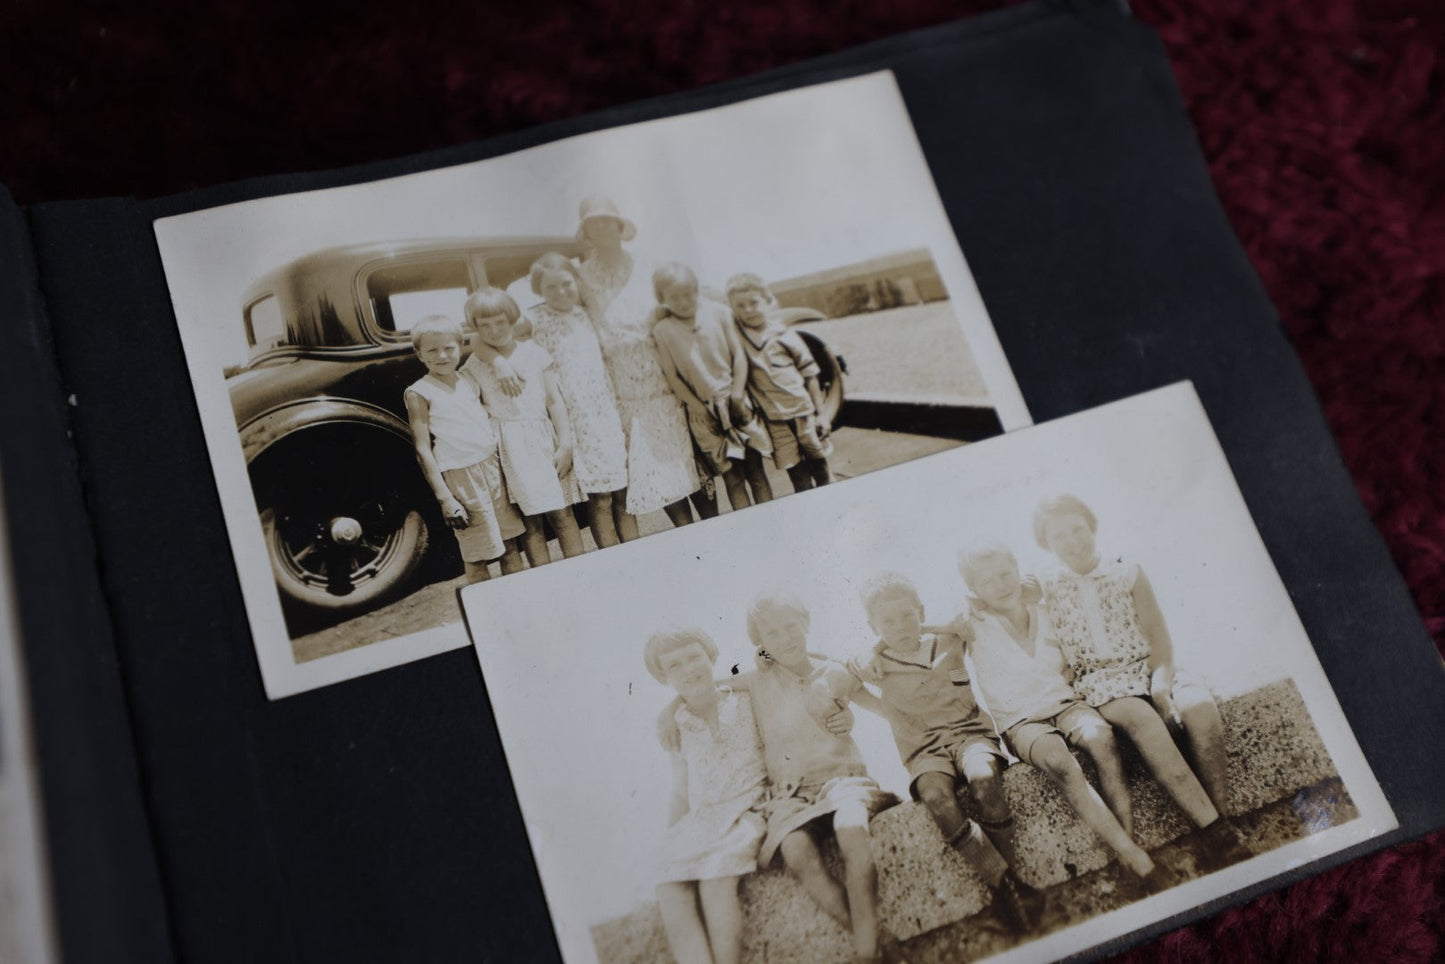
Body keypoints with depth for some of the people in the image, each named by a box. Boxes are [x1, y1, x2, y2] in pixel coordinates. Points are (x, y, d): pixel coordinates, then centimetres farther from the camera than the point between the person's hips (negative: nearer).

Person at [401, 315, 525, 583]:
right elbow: (423, 449, -10)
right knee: (476, 556, 2)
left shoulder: (469, 381, 10)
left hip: (493, 468, 5)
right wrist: (445, 499, -14)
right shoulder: (419, 393, -7)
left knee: (509, 544, 11)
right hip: (459, 478, -5)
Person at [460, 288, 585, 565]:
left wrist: (565, 444, -2)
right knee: (530, 520, -1)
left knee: (561, 512, -1)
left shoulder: (534, 354, 5)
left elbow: (554, 401, 4)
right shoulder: (474, 365, 5)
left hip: (542, 439, 1)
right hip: (510, 449, 0)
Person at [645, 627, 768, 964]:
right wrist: (669, 840, 9)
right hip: (699, 822, 3)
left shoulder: (746, 704, 1)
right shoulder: (673, 726, 10)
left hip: (747, 814, -3)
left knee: (715, 882, -31)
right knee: (670, 888, -26)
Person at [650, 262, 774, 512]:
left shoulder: (717, 313, 0)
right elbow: (672, 376, -4)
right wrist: (700, 409, -10)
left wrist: (737, 394, -8)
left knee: (756, 470, 3)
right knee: (732, 477, 0)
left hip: (735, 402, 1)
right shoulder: (662, 330, -4)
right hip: (704, 410, -1)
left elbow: (739, 354, 1)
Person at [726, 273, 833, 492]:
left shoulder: (785, 336, -2)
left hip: (803, 412, 0)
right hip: (774, 421, 0)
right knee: (799, 481, 1)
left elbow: (810, 376, 2)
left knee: (820, 471, 11)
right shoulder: (734, 336, 0)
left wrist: (820, 414, 2)